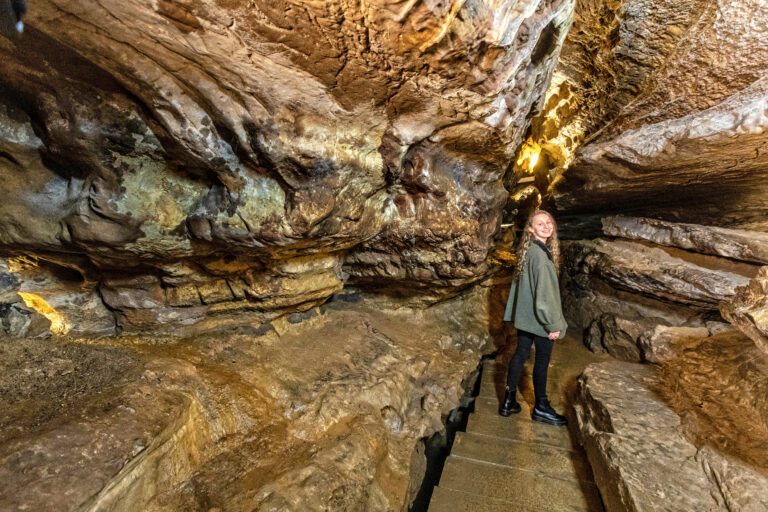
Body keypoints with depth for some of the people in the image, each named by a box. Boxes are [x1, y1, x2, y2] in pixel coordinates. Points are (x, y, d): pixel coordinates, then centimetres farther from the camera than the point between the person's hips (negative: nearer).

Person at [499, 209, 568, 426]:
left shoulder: (527, 251, 7)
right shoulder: (539, 254, -21)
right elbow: (544, 292, -23)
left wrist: (514, 312, 20)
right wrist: (553, 324, -17)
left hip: (524, 315, 9)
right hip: (539, 319, -8)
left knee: (520, 354, 15)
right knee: (542, 360, 8)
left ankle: (509, 401, 26)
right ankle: (541, 408, 26)